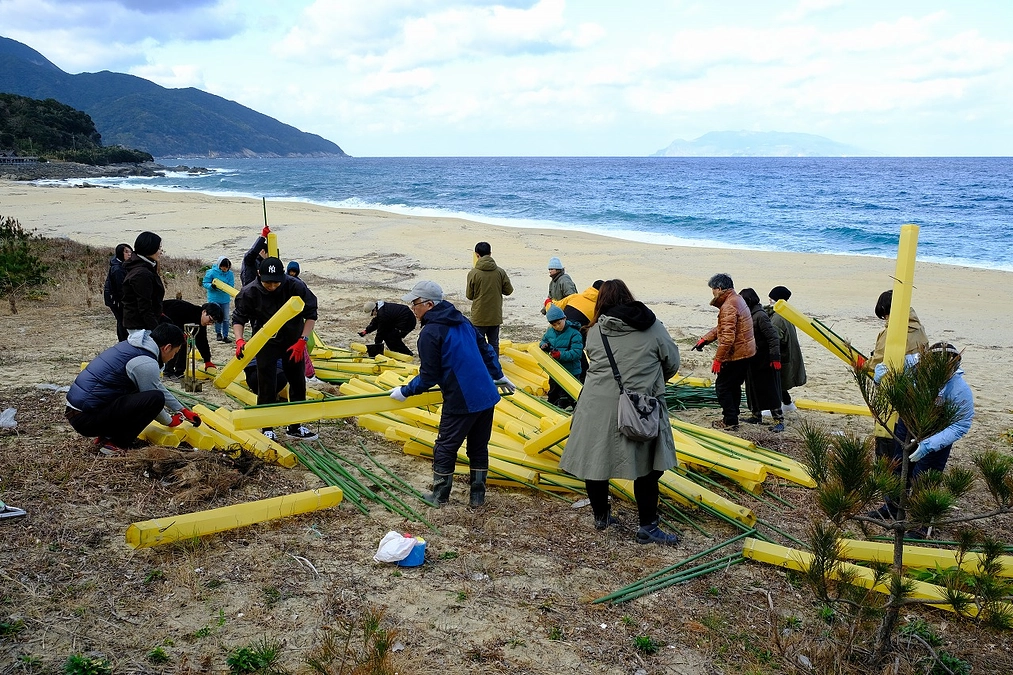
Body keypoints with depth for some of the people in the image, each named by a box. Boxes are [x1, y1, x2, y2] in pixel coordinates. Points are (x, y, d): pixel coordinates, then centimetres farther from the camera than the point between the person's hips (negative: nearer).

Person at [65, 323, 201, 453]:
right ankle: (115, 443, -7)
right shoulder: (146, 363, -18)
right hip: (86, 418, -10)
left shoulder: (132, 345, 12)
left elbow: (159, 387, 24)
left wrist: (183, 410, 30)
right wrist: (170, 421, 15)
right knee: (155, 399, -17)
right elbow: (153, 399, -5)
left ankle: (107, 434, 14)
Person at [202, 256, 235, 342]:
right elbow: (205, 283, -5)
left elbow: (231, 286, -4)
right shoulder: (212, 272, -10)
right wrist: (211, 286, -25)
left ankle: (225, 336, 18)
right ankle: (218, 333, 8)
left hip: (225, 299, 3)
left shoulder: (230, 274, -2)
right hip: (214, 299, -3)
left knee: (226, 318, 7)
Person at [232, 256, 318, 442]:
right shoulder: (249, 293, -19)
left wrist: (302, 341, -17)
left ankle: (295, 427, 23)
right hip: (265, 343, -2)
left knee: (298, 384, 9)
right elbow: (238, 319, -7)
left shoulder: (295, 287, -20)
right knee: (266, 386, -5)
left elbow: (311, 314, -10)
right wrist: (239, 340, -25)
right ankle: (267, 429, 9)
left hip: (293, 342, 2)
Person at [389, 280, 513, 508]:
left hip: (461, 401, -8)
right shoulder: (463, 322, 11)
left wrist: (404, 391, 2)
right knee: (479, 447, 17)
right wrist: (498, 377, 32)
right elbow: (487, 351, 19)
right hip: (487, 396, 8)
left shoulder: (429, 333, -13)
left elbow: (428, 377, -12)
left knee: (445, 448, 10)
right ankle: (477, 497, 25)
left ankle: (440, 496, 22)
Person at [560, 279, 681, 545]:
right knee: (645, 465, 9)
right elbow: (672, 364, 9)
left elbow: (595, 364, 13)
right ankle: (648, 527, 13)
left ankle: (601, 516, 30)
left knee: (595, 459, 15)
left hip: (596, 407, 2)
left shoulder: (594, 331, 6)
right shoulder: (652, 327, 2)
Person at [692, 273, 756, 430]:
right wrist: (705, 339, 16)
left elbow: (727, 337, -27)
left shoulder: (728, 307, -22)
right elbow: (721, 328, 19)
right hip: (746, 352, 10)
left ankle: (730, 421, 3)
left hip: (735, 355, -10)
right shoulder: (737, 299, 12)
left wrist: (718, 359, -21)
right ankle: (731, 418, 28)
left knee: (722, 387, 0)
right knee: (734, 386, 19)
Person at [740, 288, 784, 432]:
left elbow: (773, 337, -21)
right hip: (752, 361, 9)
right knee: (753, 389, 15)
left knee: (770, 391, -6)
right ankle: (756, 415, 27)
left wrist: (775, 358, -23)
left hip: (765, 361, -9)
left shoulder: (760, 316, -19)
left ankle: (779, 420, -3)